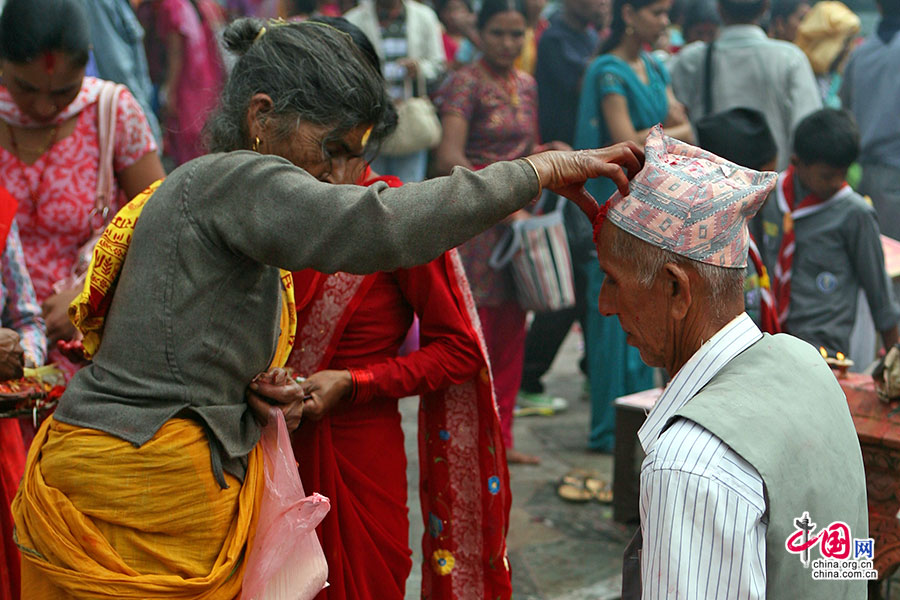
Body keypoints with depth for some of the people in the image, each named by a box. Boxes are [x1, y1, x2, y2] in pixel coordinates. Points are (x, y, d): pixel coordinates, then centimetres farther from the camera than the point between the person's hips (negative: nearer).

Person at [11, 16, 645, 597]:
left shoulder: (204, 191, 17)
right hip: (144, 499, -10)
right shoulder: (232, 179, -15)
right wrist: (542, 169, -25)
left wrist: (251, 387, 0)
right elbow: (383, 227, -32)